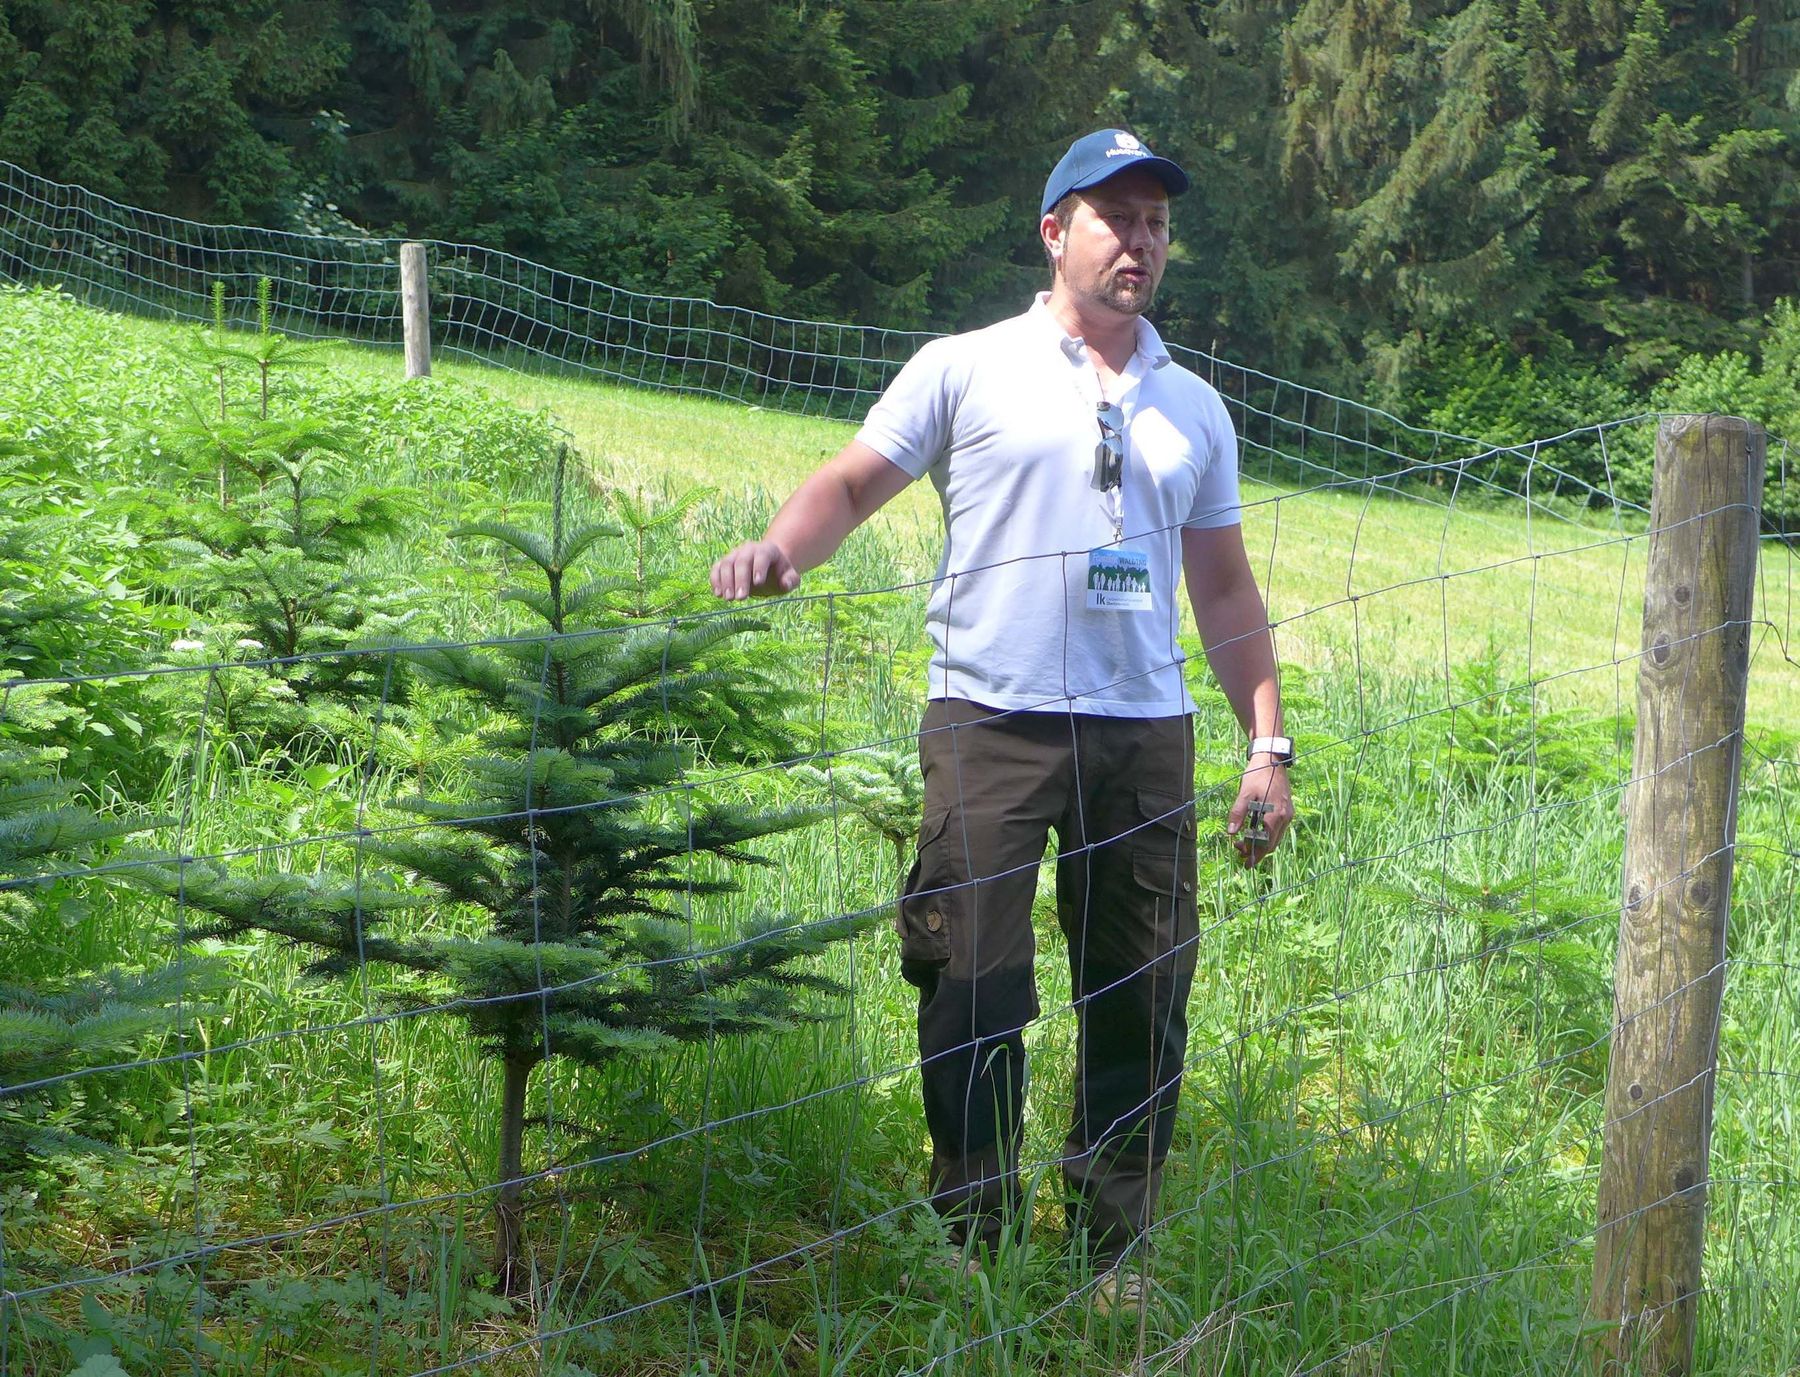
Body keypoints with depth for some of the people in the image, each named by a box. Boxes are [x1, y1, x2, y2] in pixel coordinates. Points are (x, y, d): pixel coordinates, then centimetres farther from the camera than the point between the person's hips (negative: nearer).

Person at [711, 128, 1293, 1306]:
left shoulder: (1193, 410, 17)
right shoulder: (967, 370, 6)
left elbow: (1224, 588, 19)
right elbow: (853, 485, 4)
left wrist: (1268, 744, 13)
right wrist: (783, 546, -18)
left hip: (1147, 733, 4)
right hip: (993, 721, -4)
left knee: (1145, 998, 5)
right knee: (977, 992, -6)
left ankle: (1117, 1254, 18)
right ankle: (973, 1247, 6)